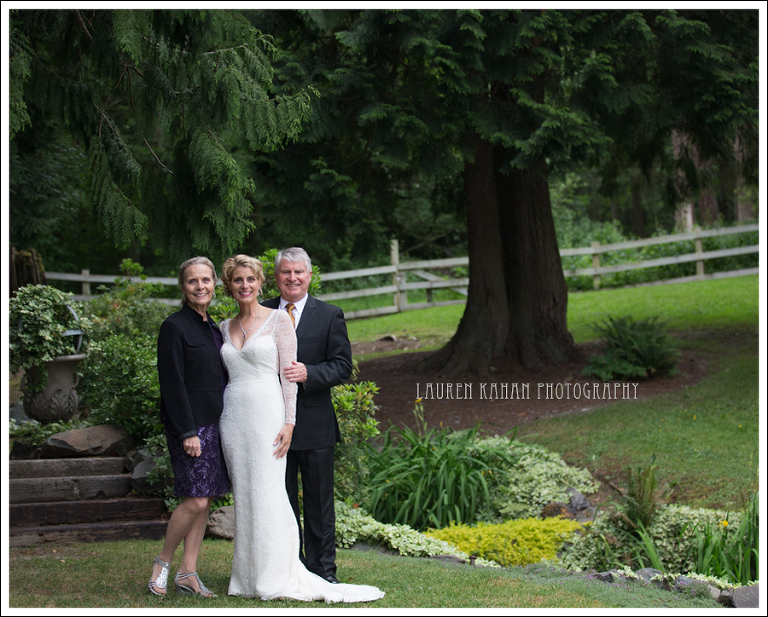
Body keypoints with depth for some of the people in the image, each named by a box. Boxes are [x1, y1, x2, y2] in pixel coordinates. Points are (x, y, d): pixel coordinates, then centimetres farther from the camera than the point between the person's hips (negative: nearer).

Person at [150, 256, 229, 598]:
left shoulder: (213, 328, 15)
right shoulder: (175, 327, -9)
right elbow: (172, 383, -13)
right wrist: (187, 432, -18)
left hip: (214, 423, 8)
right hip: (189, 424, -8)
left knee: (205, 500, 6)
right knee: (196, 500, -10)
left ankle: (188, 573, 11)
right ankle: (162, 563, 8)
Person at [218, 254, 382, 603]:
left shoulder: (278, 320, -1)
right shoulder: (225, 328, 14)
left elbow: (288, 374, -4)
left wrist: (289, 422, -11)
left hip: (266, 413, -5)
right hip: (233, 417, 5)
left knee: (268, 494, -7)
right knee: (243, 496, 5)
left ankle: (277, 577, -1)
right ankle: (249, 576, 10)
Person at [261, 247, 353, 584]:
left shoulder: (330, 315, 1)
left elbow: (343, 366, -4)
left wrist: (308, 373, -20)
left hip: (314, 424, -2)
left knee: (319, 500, 5)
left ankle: (322, 569, 14)